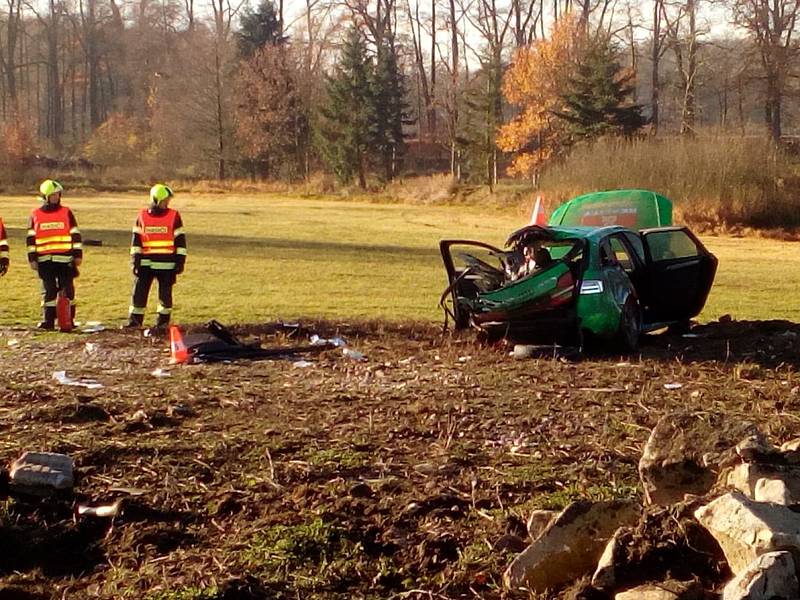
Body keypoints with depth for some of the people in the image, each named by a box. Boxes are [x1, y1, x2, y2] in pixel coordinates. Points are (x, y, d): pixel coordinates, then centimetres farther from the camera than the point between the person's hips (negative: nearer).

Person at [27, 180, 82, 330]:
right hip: (45, 260, 1)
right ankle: (48, 321, 7)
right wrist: (32, 258, 3)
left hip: (65, 259, -1)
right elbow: (31, 239, 9)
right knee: (48, 291, 3)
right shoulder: (35, 215, 8)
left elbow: (75, 235, 5)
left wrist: (78, 255, 0)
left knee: (67, 290, 0)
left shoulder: (66, 213, 5)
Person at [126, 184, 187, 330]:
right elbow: (136, 240, 7)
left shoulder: (173, 215, 1)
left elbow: (180, 240, 2)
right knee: (139, 291, 1)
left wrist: (180, 261, -2)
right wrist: (135, 261, 1)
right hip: (146, 262, 1)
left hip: (166, 263, -1)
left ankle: (163, 321, 17)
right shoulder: (142, 216, 4)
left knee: (165, 293, 4)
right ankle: (134, 320, 10)